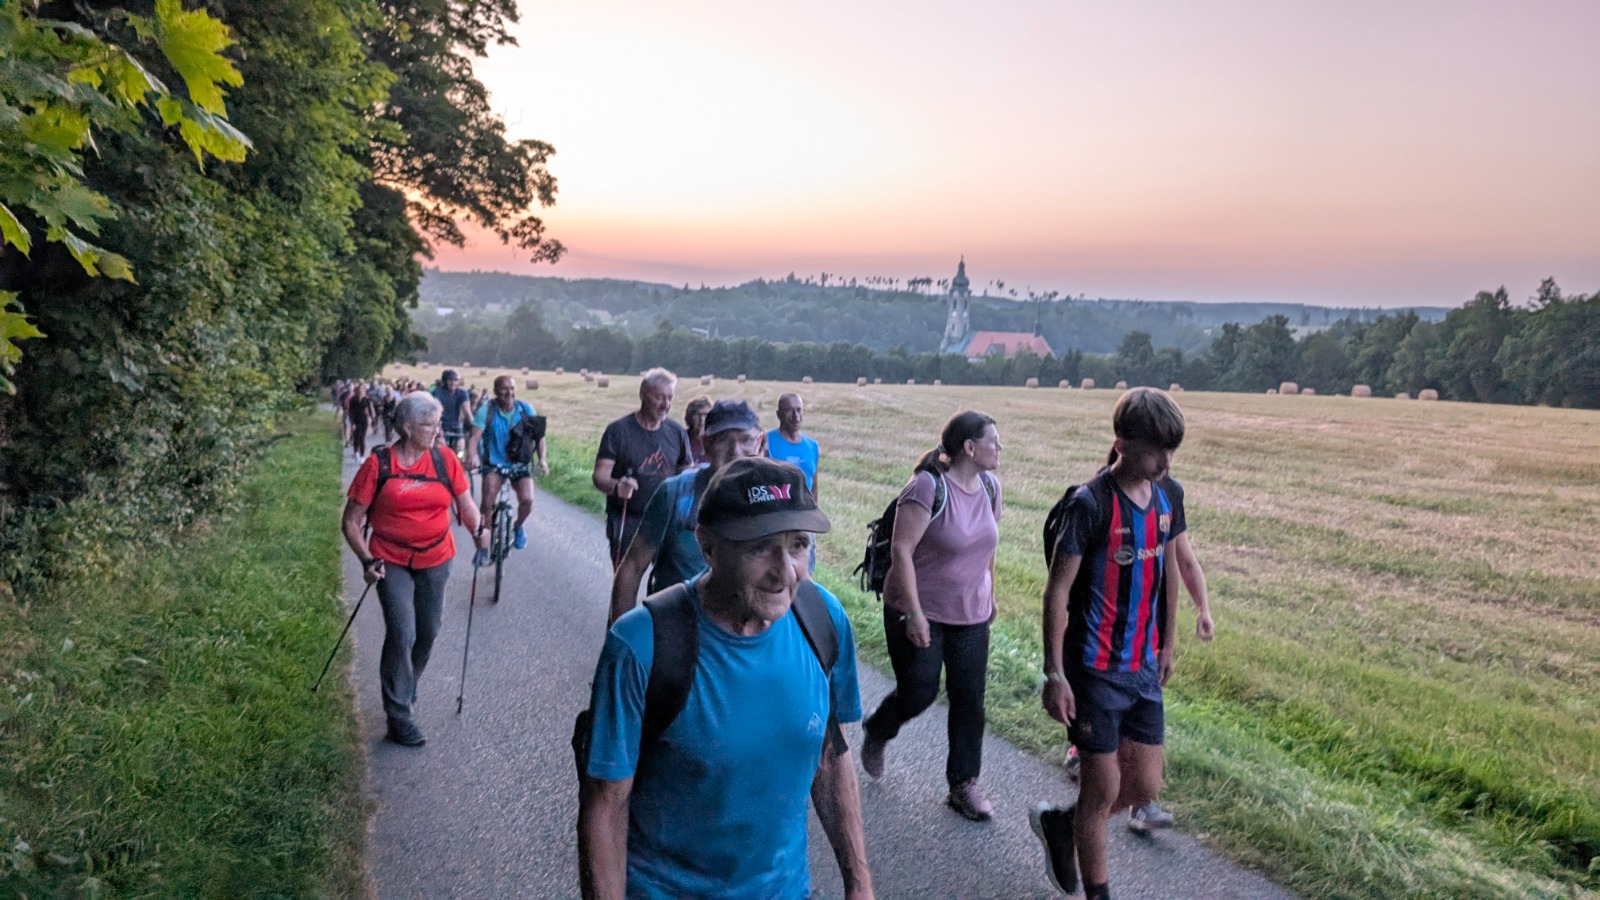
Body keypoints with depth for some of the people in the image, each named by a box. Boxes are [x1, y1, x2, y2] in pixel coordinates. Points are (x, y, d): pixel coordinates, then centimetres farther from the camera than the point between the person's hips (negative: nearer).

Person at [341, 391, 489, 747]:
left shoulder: (445, 460, -3)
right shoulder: (378, 465, -10)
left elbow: (466, 504, 0)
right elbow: (351, 521, -6)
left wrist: (479, 532, -20)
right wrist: (366, 560, -18)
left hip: (435, 561, 4)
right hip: (392, 563, -3)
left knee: (428, 633, 15)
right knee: (402, 634, -12)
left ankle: (405, 693, 42)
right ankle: (399, 715, 4)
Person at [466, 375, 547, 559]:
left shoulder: (526, 409, -9)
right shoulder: (487, 410, -15)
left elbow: (539, 435, -6)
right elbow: (474, 437, -23)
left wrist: (541, 459, -21)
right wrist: (472, 456, -42)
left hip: (520, 463, 1)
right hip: (494, 463, -1)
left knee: (527, 500, -18)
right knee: (487, 503, -17)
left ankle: (518, 527, 17)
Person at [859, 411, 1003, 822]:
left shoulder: (990, 485, 1)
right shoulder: (929, 487, -21)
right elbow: (901, 550, -21)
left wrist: (989, 593, 18)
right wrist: (914, 613, -22)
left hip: (971, 615, 6)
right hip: (920, 612, -6)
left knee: (969, 700, 6)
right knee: (918, 693, 2)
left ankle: (964, 785, 19)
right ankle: (876, 734, 34)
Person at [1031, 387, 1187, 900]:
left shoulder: (1169, 495, 2)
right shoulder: (1091, 504, -18)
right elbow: (1057, 591, -16)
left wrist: (1168, 645, 18)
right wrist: (1054, 674, -16)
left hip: (1145, 668, 7)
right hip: (1096, 670, -6)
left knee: (1145, 787, 11)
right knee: (1104, 787, 5)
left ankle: (1059, 823, 36)